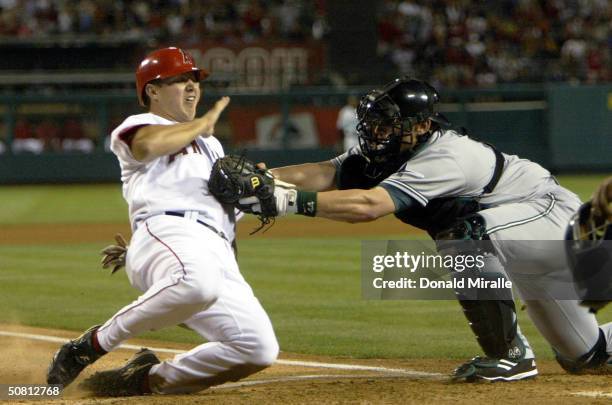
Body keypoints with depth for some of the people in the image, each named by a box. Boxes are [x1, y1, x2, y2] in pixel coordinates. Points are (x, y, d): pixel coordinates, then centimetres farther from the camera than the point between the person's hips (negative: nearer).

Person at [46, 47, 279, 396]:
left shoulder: (211, 144, 39)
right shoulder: (135, 127, 15)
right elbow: (148, 145, -10)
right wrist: (202, 124, 5)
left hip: (219, 250, 8)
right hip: (167, 232, -7)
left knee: (260, 348, -10)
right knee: (198, 280, -43)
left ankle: (149, 378, 3)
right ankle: (93, 344, -23)